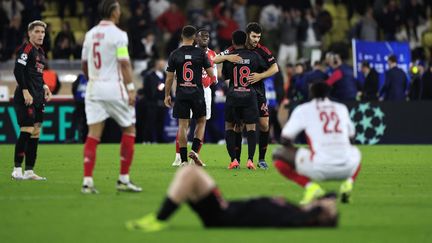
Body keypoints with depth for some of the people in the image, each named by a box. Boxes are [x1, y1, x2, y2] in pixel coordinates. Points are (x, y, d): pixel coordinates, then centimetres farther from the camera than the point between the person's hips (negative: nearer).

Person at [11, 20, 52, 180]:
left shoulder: (40, 51, 18)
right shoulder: (26, 49, -10)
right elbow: (18, 70, -18)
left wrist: (44, 86, 13)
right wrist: (25, 91, -22)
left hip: (38, 98, 9)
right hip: (26, 97, -9)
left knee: (36, 133, 8)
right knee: (27, 131, -11)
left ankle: (29, 171, 11)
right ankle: (17, 170, -5)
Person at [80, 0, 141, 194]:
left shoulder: (90, 34, 9)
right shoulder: (118, 34, -9)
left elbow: (84, 65, 16)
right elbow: (124, 63, -15)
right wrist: (131, 88, -15)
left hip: (94, 88, 5)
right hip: (114, 87, -5)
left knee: (93, 133, 1)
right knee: (129, 129, 9)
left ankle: (87, 181, -8)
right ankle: (123, 179, 8)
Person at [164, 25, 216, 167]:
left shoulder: (175, 54, 0)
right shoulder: (201, 53, -3)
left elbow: (169, 78, 1)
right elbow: (211, 74, 2)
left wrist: (167, 95, 12)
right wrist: (214, 80, 25)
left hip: (181, 94, 1)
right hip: (197, 92, -1)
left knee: (183, 125, 3)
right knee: (201, 122, 16)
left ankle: (184, 160, 2)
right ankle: (195, 150, -2)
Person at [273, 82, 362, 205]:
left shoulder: (303, 109, 9)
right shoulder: (342, 108, 20)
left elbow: (285, 140, 8)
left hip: (319, 168, -4)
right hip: (347, 169, 4)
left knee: (278, 155, 14)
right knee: (354, 152, 40)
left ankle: (310, 186, -5)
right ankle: (349, 182, 8)